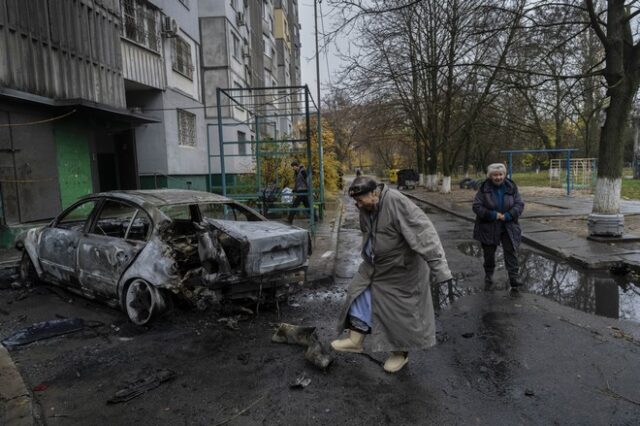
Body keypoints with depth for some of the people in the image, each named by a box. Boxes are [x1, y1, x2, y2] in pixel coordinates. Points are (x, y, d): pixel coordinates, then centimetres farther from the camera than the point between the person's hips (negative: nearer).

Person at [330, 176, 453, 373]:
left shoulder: (398, 204, -30)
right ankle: (355, 340, 24)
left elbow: (425, 236, -33)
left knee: (400, 311, 6)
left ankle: (400, 353, 27)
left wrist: (441, 271, -34)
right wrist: (368, 256, 25)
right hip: (375, 265, 7)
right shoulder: (366, 208, -4)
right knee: (360, 295, 7)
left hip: (401, 269, -7)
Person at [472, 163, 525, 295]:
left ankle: (514, 283, 4)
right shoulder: (484, 188, -8)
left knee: (511, 254, -2)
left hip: (508, 227, 1)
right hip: (488, 228, -1)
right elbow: (477, 206, -11)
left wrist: (507, 216, -18)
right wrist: (493, 215, -20)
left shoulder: (511, 187, -2)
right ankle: (488, 278, 33)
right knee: (489, 254, 12)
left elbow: (520, 205, -3)